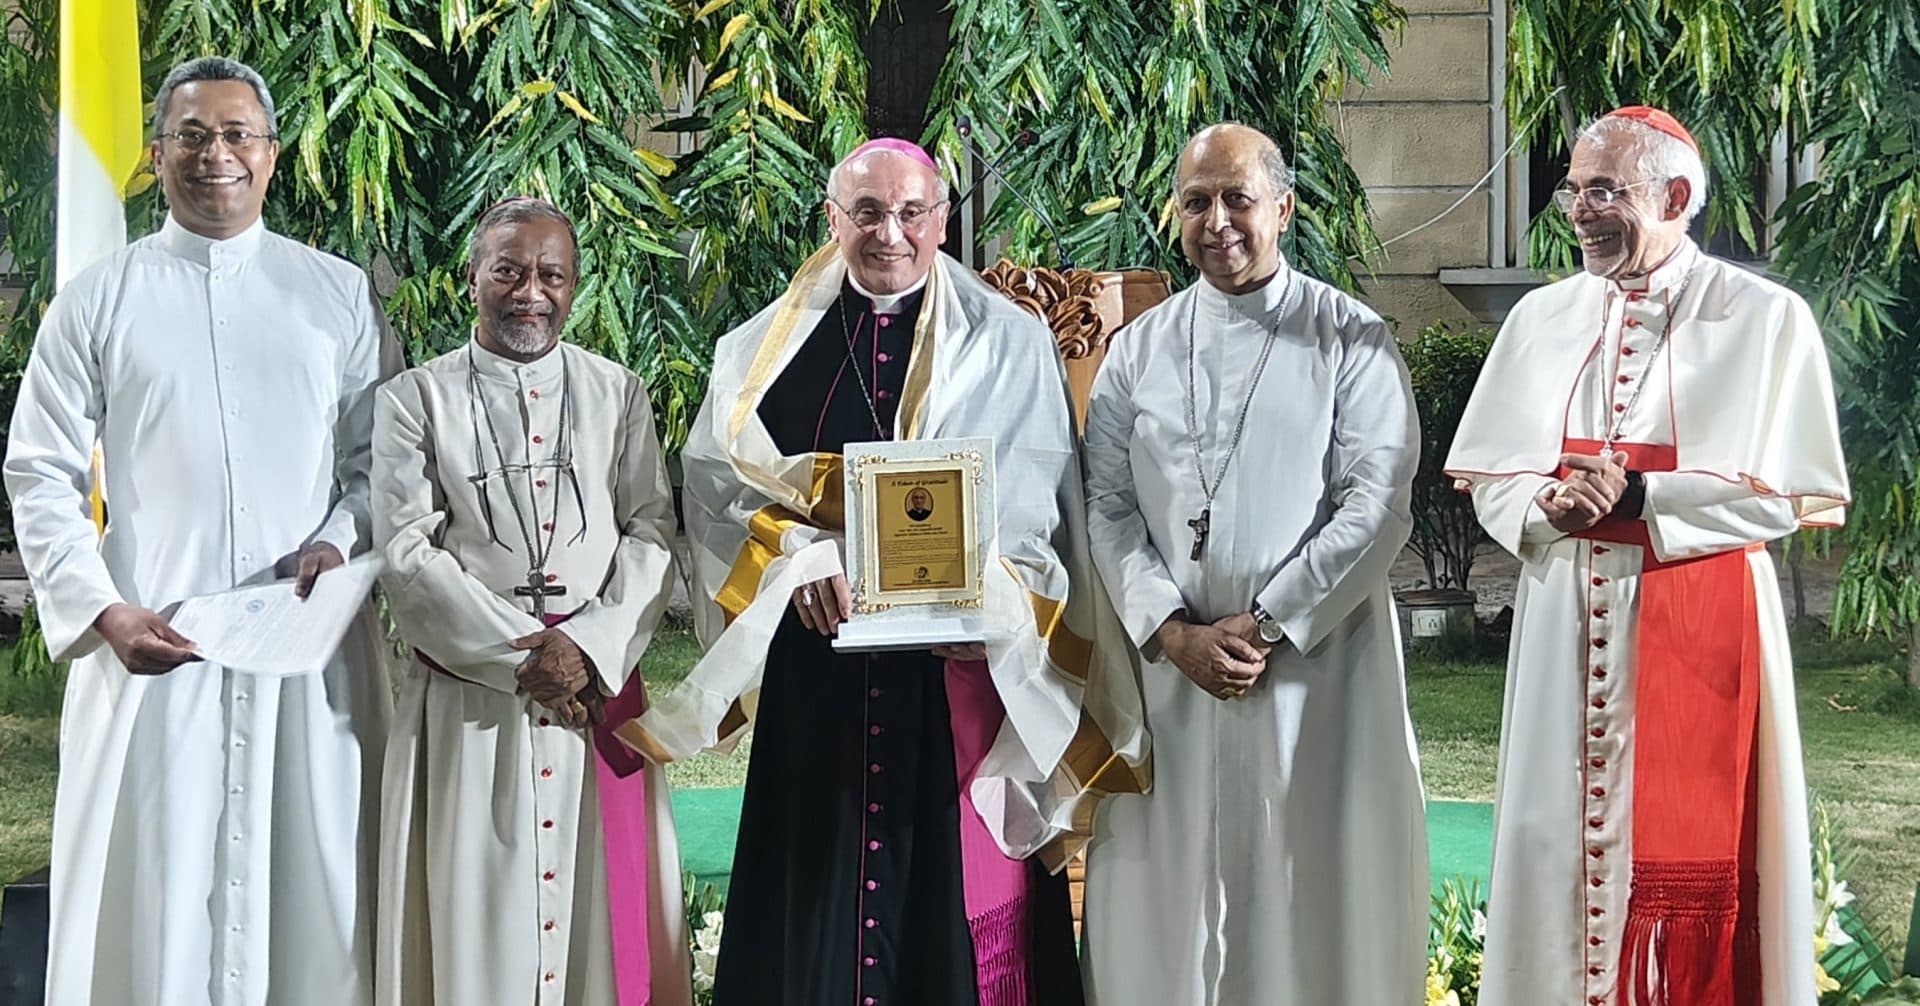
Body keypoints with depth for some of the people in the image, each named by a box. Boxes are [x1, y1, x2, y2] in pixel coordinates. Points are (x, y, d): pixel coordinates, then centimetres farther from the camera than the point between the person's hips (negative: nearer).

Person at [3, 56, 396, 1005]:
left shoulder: (340, 294, 8)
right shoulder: (98, 298, 5)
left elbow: (380, 457, 10)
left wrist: (341, 544, -9)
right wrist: (103, 611, -9)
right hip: (149, 648, -1)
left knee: (308, 895, 3)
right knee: (150, 909, 0)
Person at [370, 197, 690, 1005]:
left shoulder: (619, 395, 10)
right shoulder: (415, 401, 3)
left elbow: (652, 535, 3)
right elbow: (408, 552, -5)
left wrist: (589, 646, -12)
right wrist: (518, 657, -12)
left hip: (598, 690, 2)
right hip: (468, 700, -2)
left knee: (604, 907, 3)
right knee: (476, 914, 0)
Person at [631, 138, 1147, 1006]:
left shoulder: (1008, 345, 6)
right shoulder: (766, 350, 11)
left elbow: (1032, 503, -2)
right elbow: (716, 478, 2)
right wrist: (802, 559, -15)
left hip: (957, 669, -2)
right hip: (813, 674, 2)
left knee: (956, 890, -1)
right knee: (816, 894, 5)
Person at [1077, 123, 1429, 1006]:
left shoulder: (1350, 339, 0)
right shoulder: (1139, 350, 10)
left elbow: (1377, 502, -8)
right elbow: (1108, 507, 4)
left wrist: (1267, 624, -12)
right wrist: (1173, 631, -10)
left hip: (1316, 659, -2)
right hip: (1168, 666, 3)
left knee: (1313, 892, 1)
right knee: (1172, 891, 5)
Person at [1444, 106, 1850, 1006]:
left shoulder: (1764, 319, -3)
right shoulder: (1542, 317, 9)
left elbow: (1784, 494, -8)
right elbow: (1492, 479, 7)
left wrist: (1636, 497, -17)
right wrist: (1550, 506, -15)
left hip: (1700, 621, -4)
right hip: (1567, 620, 4)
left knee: (1693, 854, 0)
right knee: (1561, 833, 7)